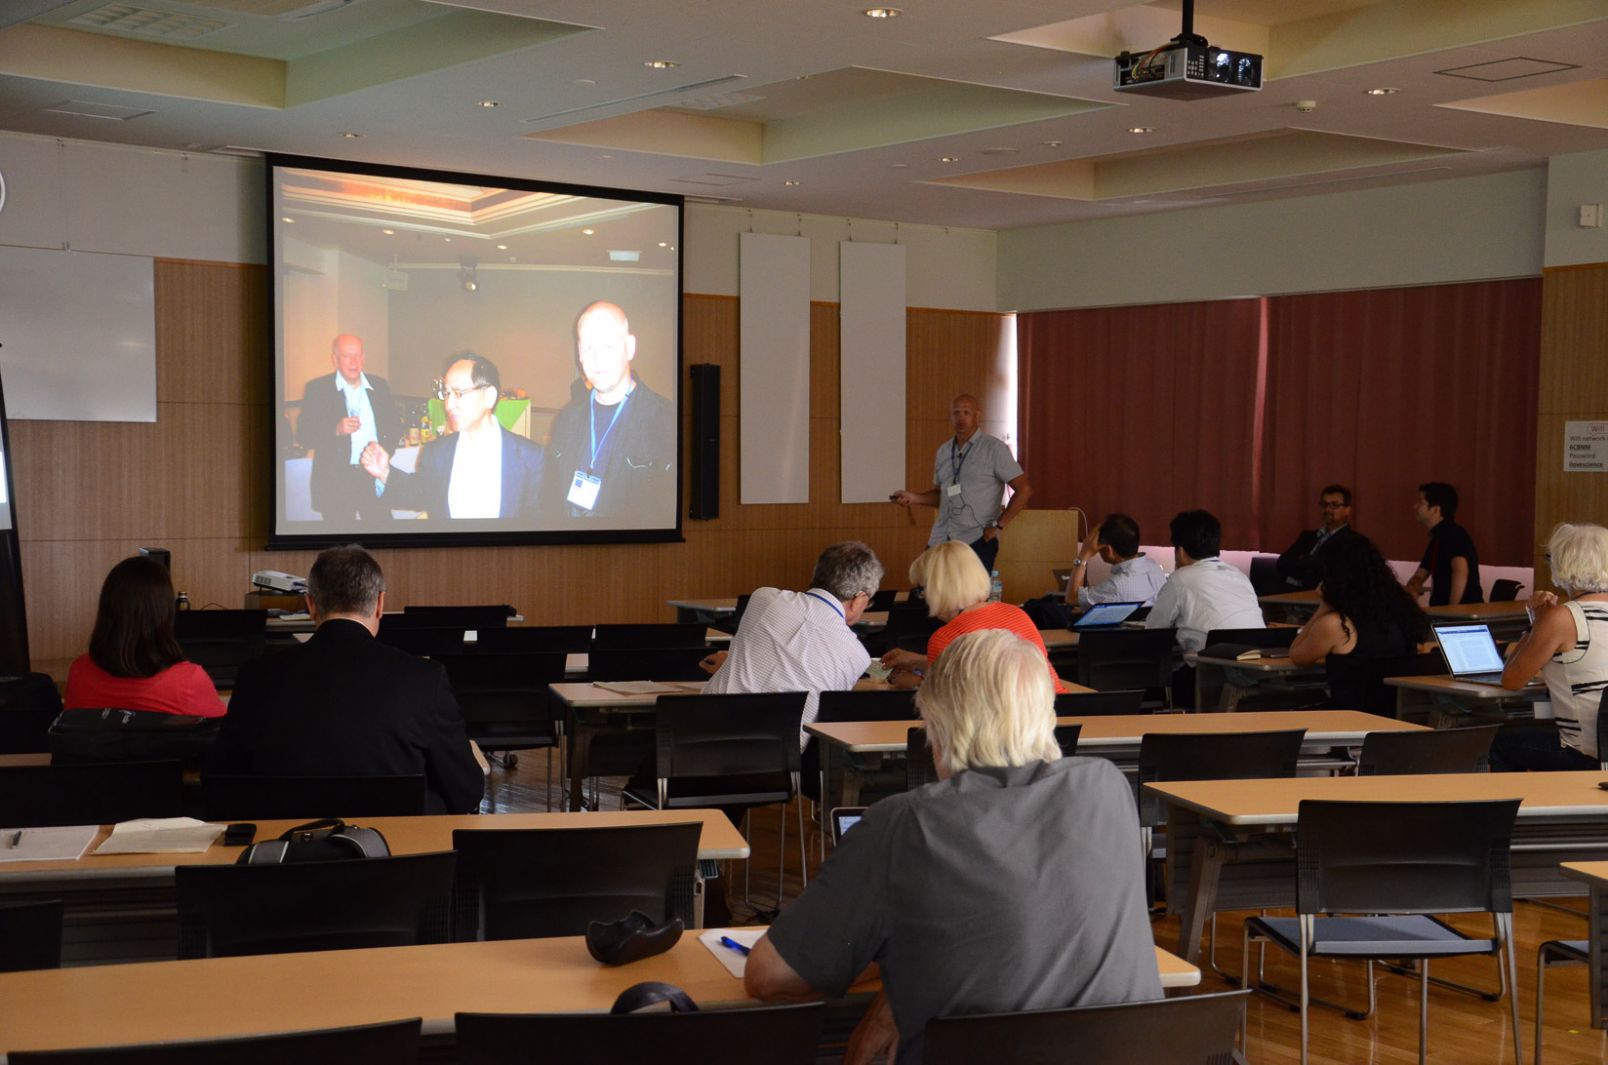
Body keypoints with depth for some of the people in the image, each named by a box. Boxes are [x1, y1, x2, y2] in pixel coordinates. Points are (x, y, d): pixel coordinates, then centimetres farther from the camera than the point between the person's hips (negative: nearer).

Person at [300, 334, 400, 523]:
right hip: (335, 481, -3)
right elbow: (303, 434, -5)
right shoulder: (317, 388, 0)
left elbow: (395, 425, 16)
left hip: (375, 476, 3)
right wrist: (336, 430, -21)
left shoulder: (379, 386, 10)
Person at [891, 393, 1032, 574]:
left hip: (976, 541, -5)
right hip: (940, 540, 5)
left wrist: (998, 526, -9)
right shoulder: (943, 451, 15)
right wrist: (914, 497, 6)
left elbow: (1024, 490, -6)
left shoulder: (994, 448, -3)